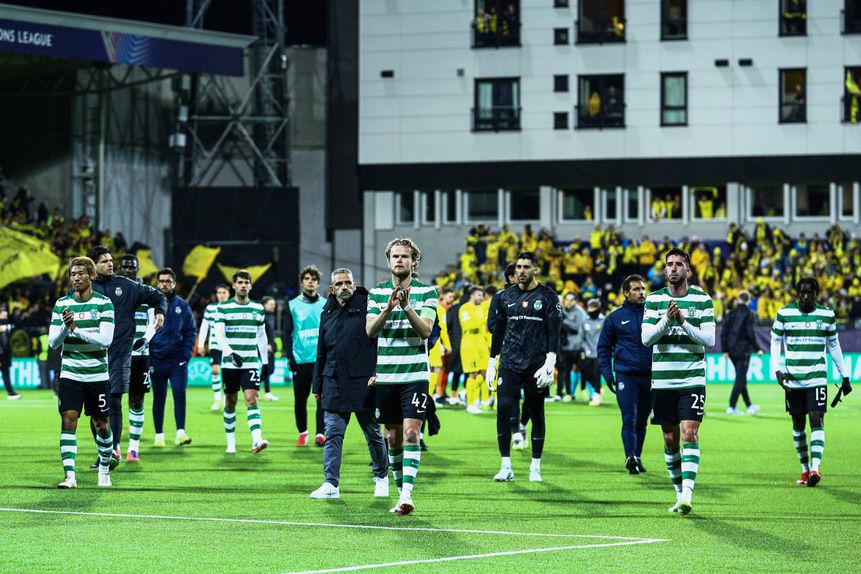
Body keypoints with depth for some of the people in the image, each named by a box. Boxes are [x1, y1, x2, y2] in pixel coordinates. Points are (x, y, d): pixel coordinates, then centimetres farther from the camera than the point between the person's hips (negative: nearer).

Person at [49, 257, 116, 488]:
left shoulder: (103, 303, -5)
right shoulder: (61, 304, 2)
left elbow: (106, 339, -15)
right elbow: (53, 342, -1)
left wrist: (76, 329, -22)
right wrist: (65, 327, -20)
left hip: (97, 374, -1)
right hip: (70, 373, 1)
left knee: (102, 426, 8)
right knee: (68, 421, -12)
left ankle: (104, 470, 29)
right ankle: (69, 476, -14)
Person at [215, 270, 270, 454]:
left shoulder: (257, 308, 9)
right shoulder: (224, 307, -1)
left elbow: (261, 336, 17)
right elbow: (219, 334, -11)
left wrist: (265, 361, 15)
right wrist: (230, 352, -26)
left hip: (251, 363, 1)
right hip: (230, 363, -1)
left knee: (252, 400, -12)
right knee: (230, 402, 7)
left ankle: (257, 440, -25)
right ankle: (231, 442, 17)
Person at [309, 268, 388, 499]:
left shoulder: (366, 307, -3)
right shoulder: (328, 313, 12)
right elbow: (321, 352, 19)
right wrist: (317, 385, 19)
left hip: (363, 383, -4)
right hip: (334, 383, 4)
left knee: (373, 433, 8)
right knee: (333, 433, -3)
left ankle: (381, 476, 27)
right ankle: (331, 484, -4)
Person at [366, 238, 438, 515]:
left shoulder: (427, 291, 0)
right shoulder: (377, 292, 7)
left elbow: (426, 329, -11)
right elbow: (370, 330, -4)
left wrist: (406, 307, -25)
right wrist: (388, 308, -21)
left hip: (415, 375, -3)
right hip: (385, 376, 3)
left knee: (411, 433, -14)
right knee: (393, 438, 8)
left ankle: (406, 495, -20)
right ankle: (400, 490, 21)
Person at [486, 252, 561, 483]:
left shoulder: (548, 297, 0)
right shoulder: (505, 297, 11)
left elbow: (554, 332, -4)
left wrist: (549, 364, -14)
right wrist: (491, 364, 14)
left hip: (536, 366, -2)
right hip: (509, 364, 2)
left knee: (537, 414, 4)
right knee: (504, 409, -12)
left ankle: (535, 467, 13)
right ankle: (506, 466, -8)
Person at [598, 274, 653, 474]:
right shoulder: (615, 317, 4)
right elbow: (604, 347, 8)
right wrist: (607, 374, -1)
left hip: (649, 375, 2)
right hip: (625, 375, -2)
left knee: (642, 420, 9)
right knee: (629, 418, -13)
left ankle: (637, 458, 19)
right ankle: (631, 457, -19)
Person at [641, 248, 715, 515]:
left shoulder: (702, 300, 1)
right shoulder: (654, 300, 5)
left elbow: (709, 338, -5)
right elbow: (646, 338, -3)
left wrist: (684, 322, -18)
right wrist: (666, 320, -19)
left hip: (692, 380, -2)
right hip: (662, 381, 2)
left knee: (689, 434, -14)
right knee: (670, 440, 7)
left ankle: (687, 494, -20)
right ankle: (679, 493, 18)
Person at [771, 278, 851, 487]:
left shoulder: (827, 315, 3)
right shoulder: (784, 314, 0)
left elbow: (833, 345, 14)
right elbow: (775, 341, 6)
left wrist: (844, 374, 16)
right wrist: (777, 370, -7)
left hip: (817, 377, -1)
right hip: (793, 379, 1)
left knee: (816, 420, -14)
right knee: (798, 423, 6)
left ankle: (815, 468, -21)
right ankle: (805, 469, 18)